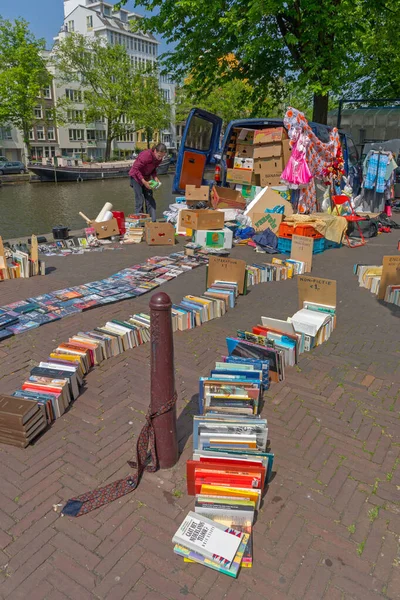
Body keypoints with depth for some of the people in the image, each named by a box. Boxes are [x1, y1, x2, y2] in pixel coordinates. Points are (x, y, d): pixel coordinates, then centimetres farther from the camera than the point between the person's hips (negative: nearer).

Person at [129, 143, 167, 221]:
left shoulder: (159, 159, -9)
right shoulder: (145, 155, -29)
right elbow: (136, 169, -24)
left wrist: (155, 177, -12)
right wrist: (143, 181, -29)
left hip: (146, 177, 6)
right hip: (136, 176, -6)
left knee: (150, 199, 2)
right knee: (140, 200, -9)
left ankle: (153, 220, 5)